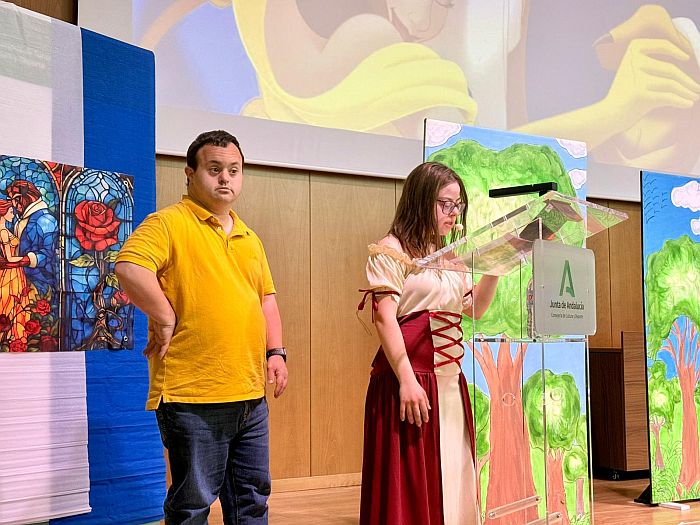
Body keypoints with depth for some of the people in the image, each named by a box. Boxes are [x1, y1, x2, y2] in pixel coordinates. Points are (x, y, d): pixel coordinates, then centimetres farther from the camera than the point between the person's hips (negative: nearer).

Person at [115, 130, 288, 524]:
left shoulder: (249, 238, 18)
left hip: (251, 396, 8)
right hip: (193, 397, -7)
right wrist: (166, 321, -17)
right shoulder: (170, 223, -7)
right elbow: (130, 269, -24)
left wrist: (276, 352, 10)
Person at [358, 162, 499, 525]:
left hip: (450, 382, 8)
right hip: (411, 379, -8)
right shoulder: (391, 251, -6)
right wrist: (407, 380, -23)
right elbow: (384, 317, -15)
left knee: (451, 478, 9)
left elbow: (474, 308, 22)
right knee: (409, 485, -5)